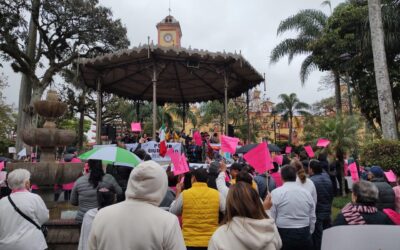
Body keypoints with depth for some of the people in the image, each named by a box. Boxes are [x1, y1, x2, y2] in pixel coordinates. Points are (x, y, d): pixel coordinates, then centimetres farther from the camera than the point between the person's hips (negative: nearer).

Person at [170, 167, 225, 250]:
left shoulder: (184, 194, -7)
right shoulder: (217, 194, -6)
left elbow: (172, 212, 8)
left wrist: (178, 193, 16)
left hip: (190, 242, -1)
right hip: (211, 242, 1)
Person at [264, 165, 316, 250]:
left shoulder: (276, 193, -10)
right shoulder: (307, 193, 3)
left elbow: (271, 218, -10)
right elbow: (313, 218, 9)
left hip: (284, 235, -4)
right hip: (304, 235, 4)